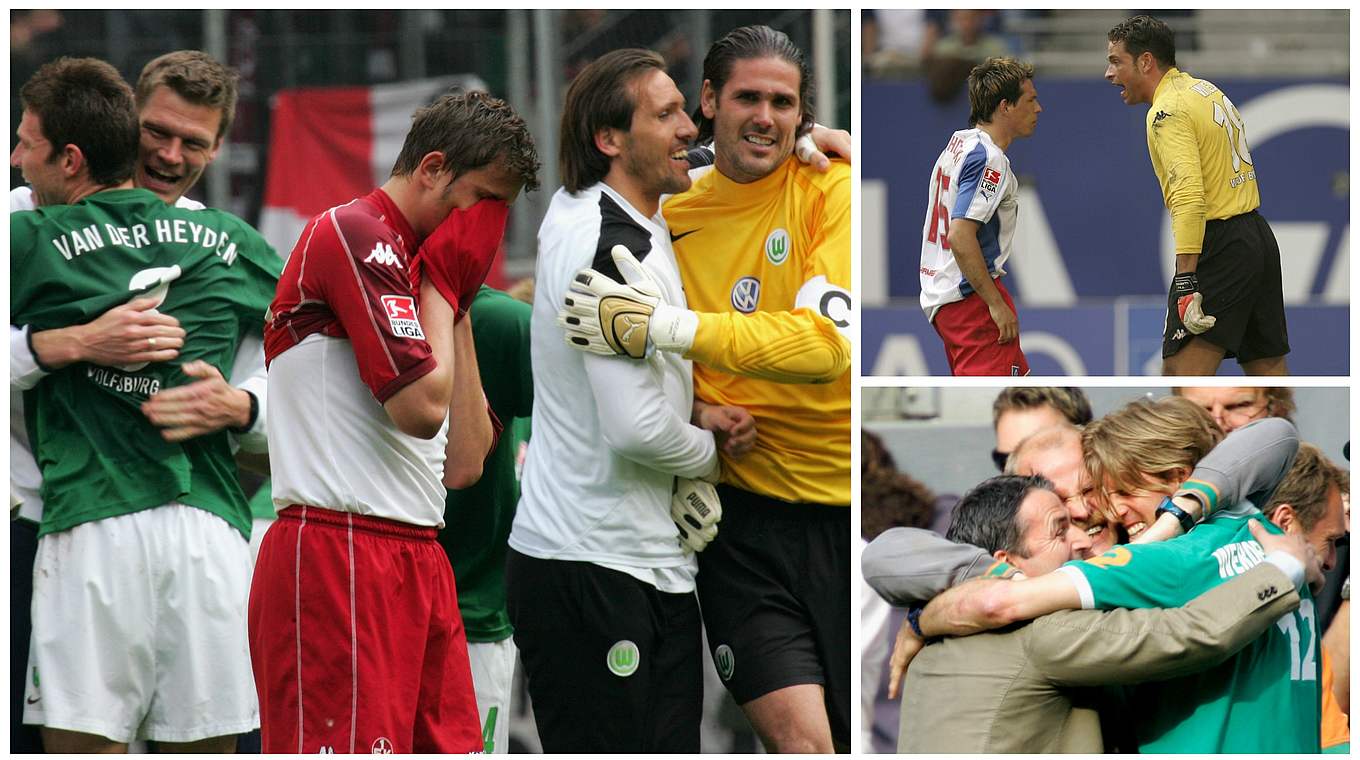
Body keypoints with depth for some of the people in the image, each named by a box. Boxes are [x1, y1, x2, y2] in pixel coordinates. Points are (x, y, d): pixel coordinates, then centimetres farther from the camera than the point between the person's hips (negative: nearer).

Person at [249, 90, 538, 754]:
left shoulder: (413, 262, 22)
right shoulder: (353, 233, -5)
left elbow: (463, 463, 14)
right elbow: (421, 406, -17)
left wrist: (458, 303, 13)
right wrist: (443, 289, 0)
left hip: (419, 562, 9)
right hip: (338, 550, -9)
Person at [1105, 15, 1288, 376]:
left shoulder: (1168, 110, -14)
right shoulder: (1207, 89, 16)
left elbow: (1189, 198, -25)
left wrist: (1186, 282, -30)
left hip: (1221, 247, -10)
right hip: (1259, 235, 10)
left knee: (1181, 371, -12)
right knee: (1269, 368, 11)